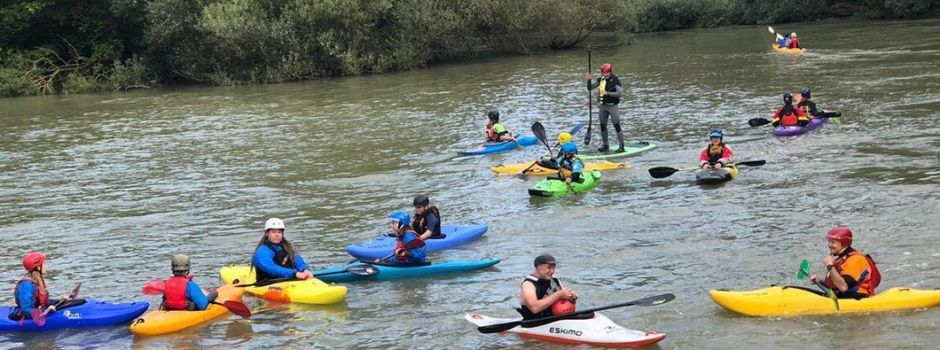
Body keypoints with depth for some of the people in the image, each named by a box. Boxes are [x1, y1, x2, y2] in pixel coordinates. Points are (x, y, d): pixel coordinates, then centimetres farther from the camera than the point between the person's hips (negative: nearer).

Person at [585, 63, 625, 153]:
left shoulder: (615, 80, -13)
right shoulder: (600, 80, 4)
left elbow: (620, 93, -23)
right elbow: (590, 88, 7)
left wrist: (608, 93, -29)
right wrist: (589, 80, -12)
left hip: (613, 106, -6)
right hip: (603, 106, 6)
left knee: (617, 126, -6)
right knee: (603, 126, 12)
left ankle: (622, 146, -1)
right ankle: (605, 145, 24)